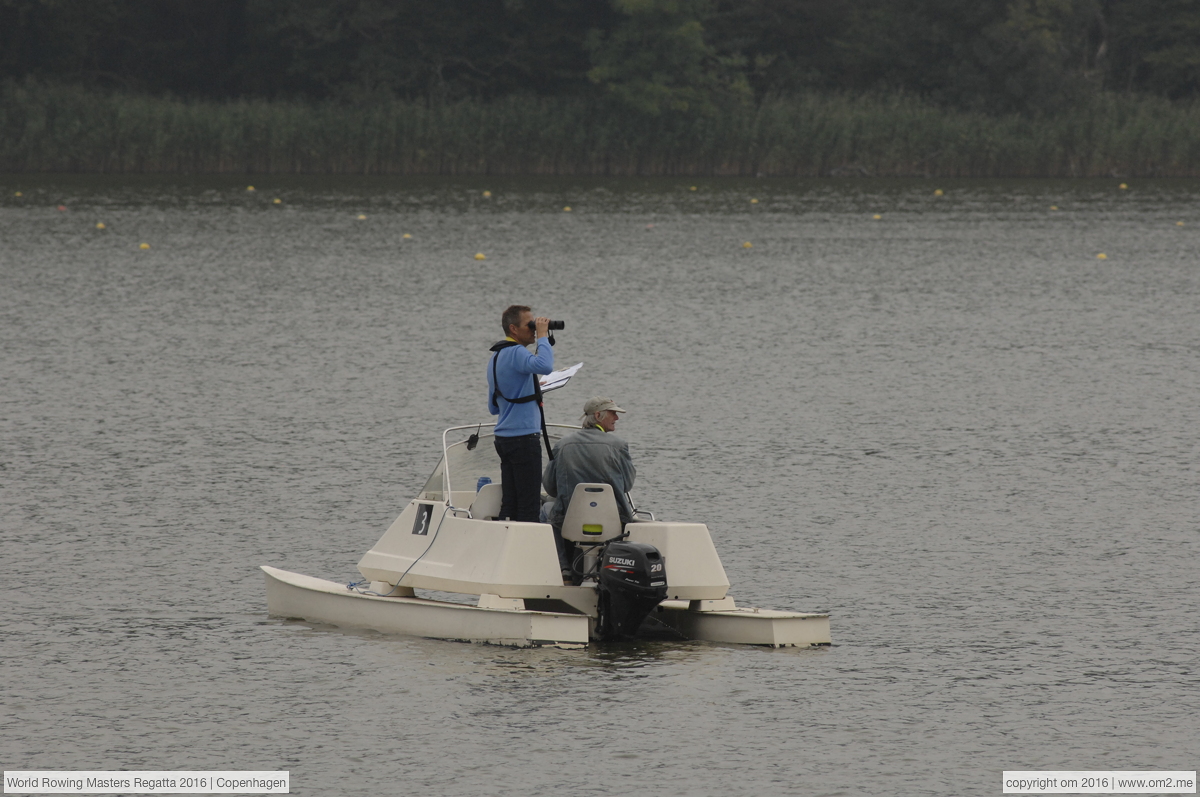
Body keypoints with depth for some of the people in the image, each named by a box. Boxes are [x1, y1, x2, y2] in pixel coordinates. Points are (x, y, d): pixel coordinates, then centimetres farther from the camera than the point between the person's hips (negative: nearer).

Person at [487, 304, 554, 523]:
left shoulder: (496, 356, 18)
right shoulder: (515, 353, -13)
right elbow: (544, 365, -34)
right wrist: (542, 336, -20)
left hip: (504, 437, 10)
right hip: (524, 436, -10)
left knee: (509, 504, 8)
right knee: (529, 505, -8)